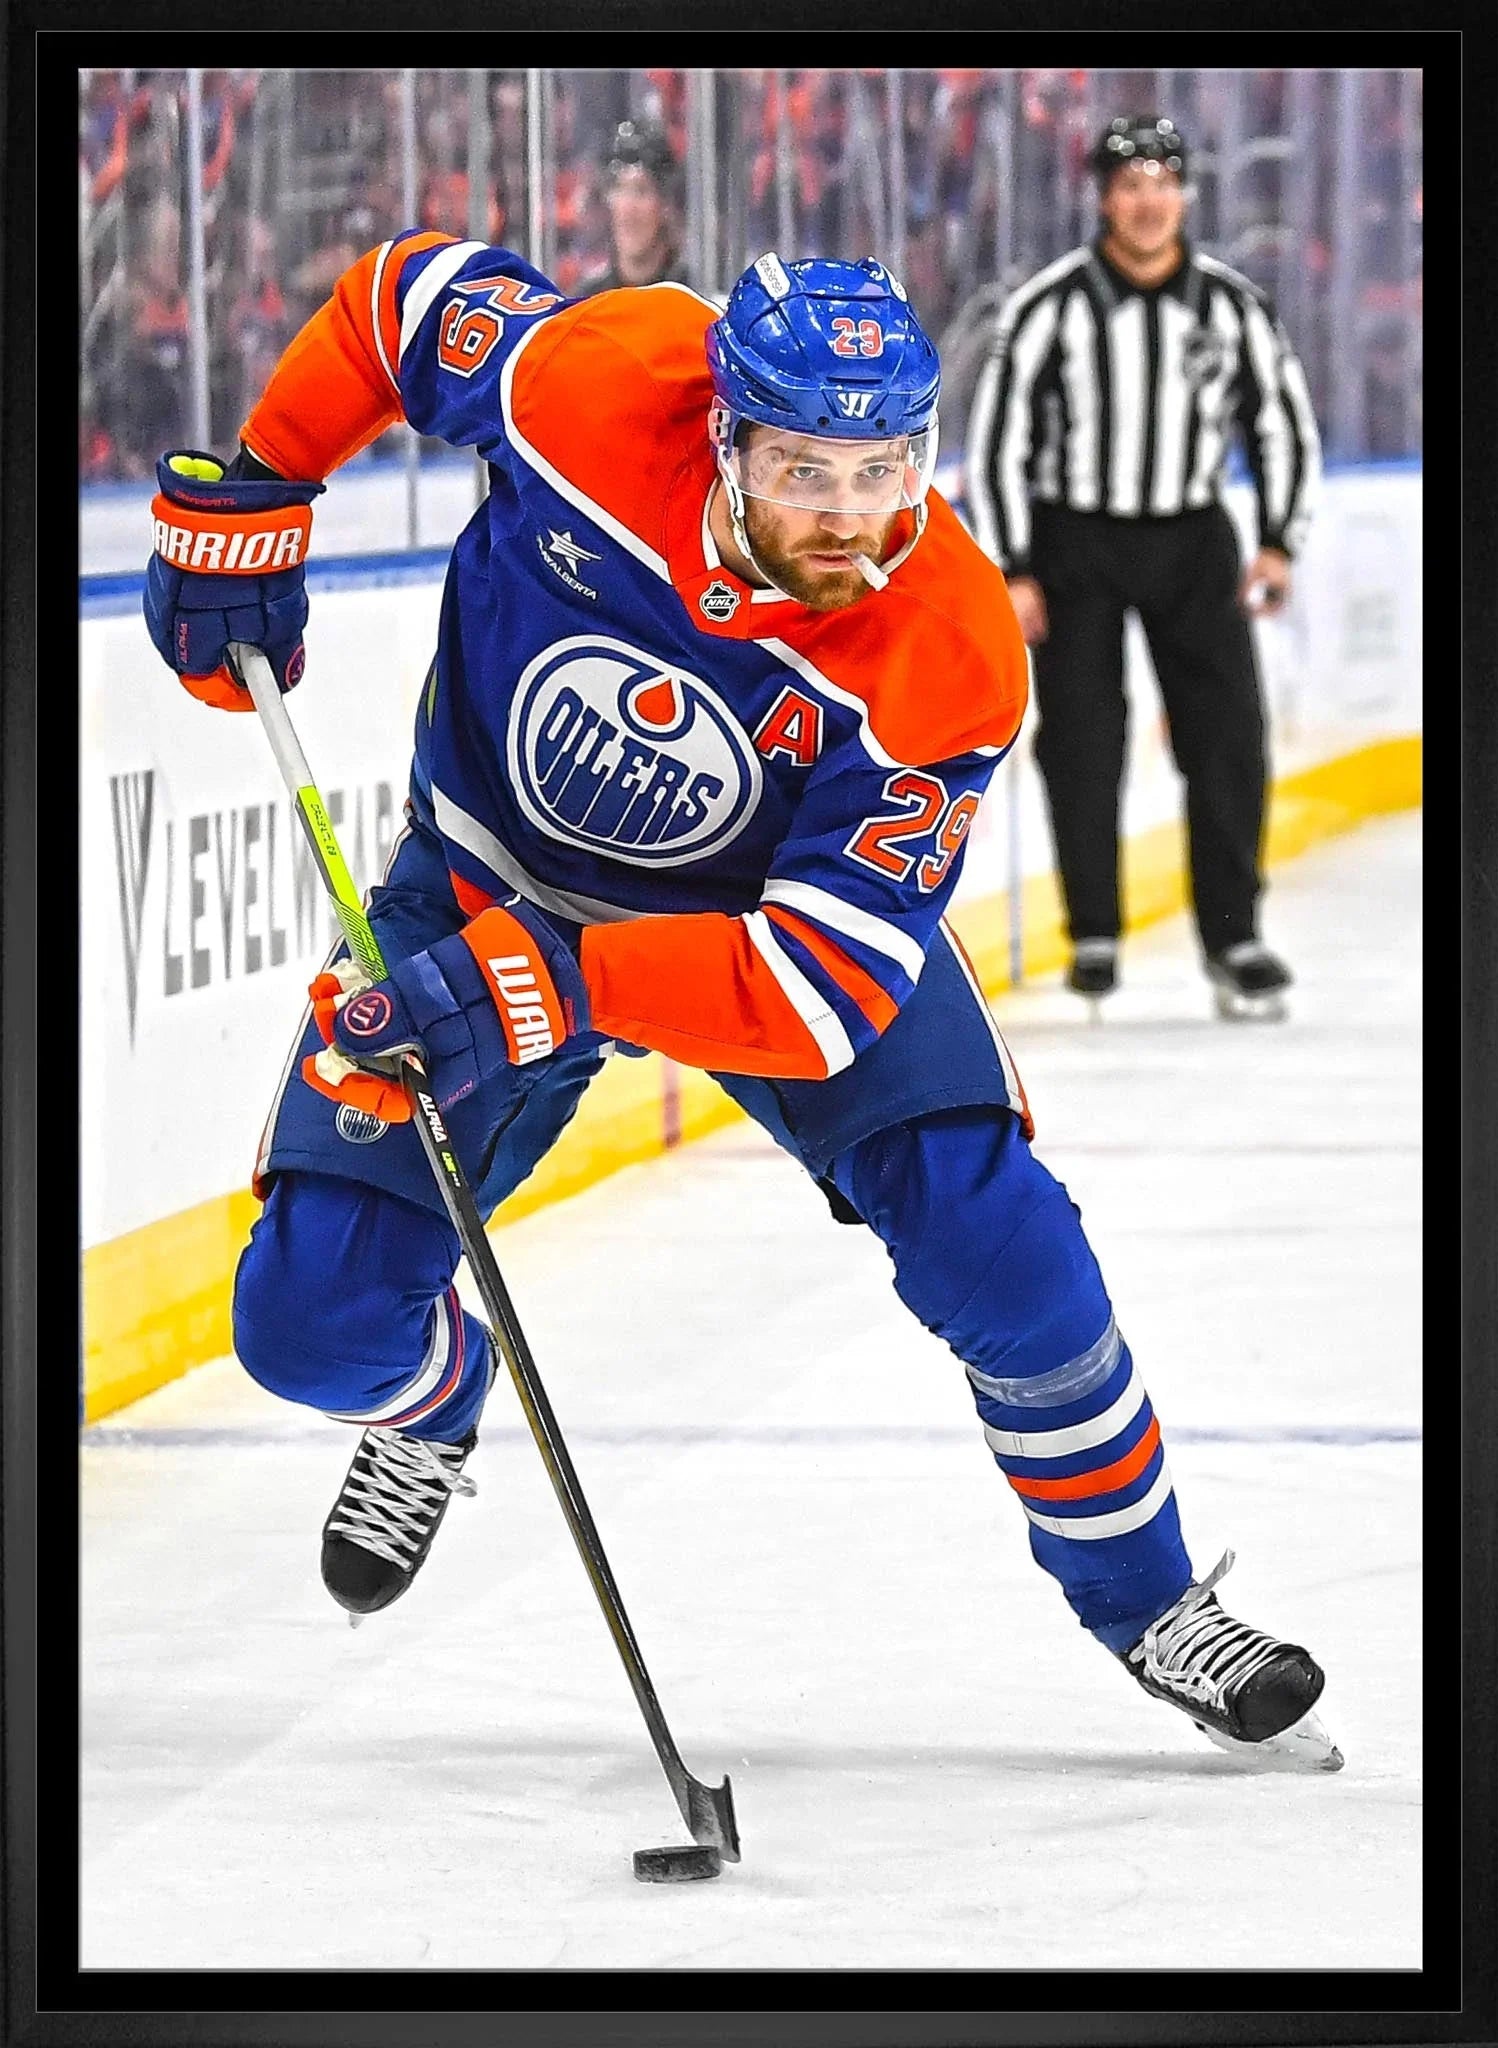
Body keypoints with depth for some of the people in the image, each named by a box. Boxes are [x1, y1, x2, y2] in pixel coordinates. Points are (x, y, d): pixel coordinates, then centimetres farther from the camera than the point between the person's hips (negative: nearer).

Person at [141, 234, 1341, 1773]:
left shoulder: (949, 661, -33)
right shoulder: (591, 385, -32)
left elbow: (827, 983, -35)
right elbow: (405, 293, -9)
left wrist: (546, 989, -46)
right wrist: (244, 496, -10)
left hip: (780, 903, -1)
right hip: (489, 877, 1)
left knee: (996, 1244, -17)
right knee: (315, 1320, -9)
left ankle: (1145, 1603, 7)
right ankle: (431, 1408, 31)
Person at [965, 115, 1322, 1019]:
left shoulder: (1233, 306, -5)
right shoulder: (1050, 308, -12)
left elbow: (1285, 424, 7)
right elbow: (997, 442, -7)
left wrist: (1279, 544, -4)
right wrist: (1013, 573, -10)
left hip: (1191, 538, 2)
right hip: (1072, 538, -2)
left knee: (1229, 732, -7)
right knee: (1082, 739, -5)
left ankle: (1233, 935, 0)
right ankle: (1095, 936, 5)